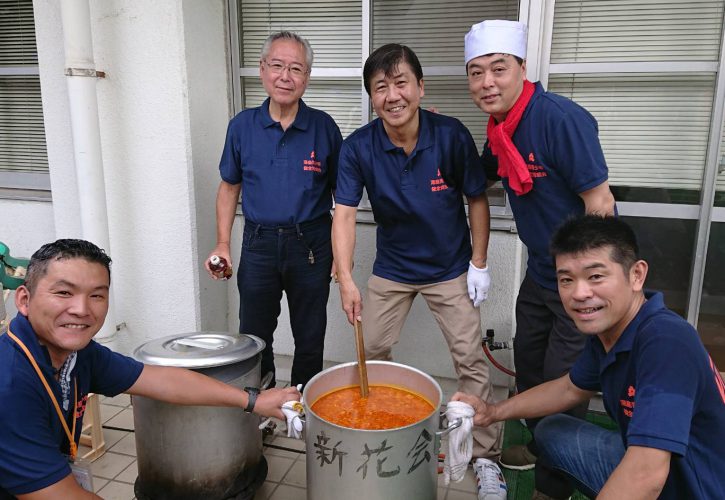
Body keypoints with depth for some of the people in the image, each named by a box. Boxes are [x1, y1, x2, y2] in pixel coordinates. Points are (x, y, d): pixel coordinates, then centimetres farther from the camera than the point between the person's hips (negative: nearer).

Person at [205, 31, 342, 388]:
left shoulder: (323, 127, -4)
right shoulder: (242, 125, 0)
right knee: (253, 339, 12)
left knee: (310, 341, 12)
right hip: (259, 244, 1)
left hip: (311, 244, -1)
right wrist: (222, 244, 2)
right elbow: (230, 186, 9)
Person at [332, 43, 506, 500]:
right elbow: (345, 213, -20)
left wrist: (479, 263, -7)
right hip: (392, 269, 2)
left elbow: (477, 199, -7)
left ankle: (487, 457, 17)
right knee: (372, 352, 10)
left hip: (450, 269, -2)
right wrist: (346, 280, -32)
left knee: (470, 359, 0)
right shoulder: (358, 148, -15)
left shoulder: (451, 135, -18)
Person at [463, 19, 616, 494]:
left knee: (562, 381, 4)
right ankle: (538, 444, 45)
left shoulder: (560, 117, -25)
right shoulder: (500, 127, 0)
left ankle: (555, 480, 28)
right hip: (540, 271, 8)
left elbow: (600, 203, -24)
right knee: (527, 361, 21)